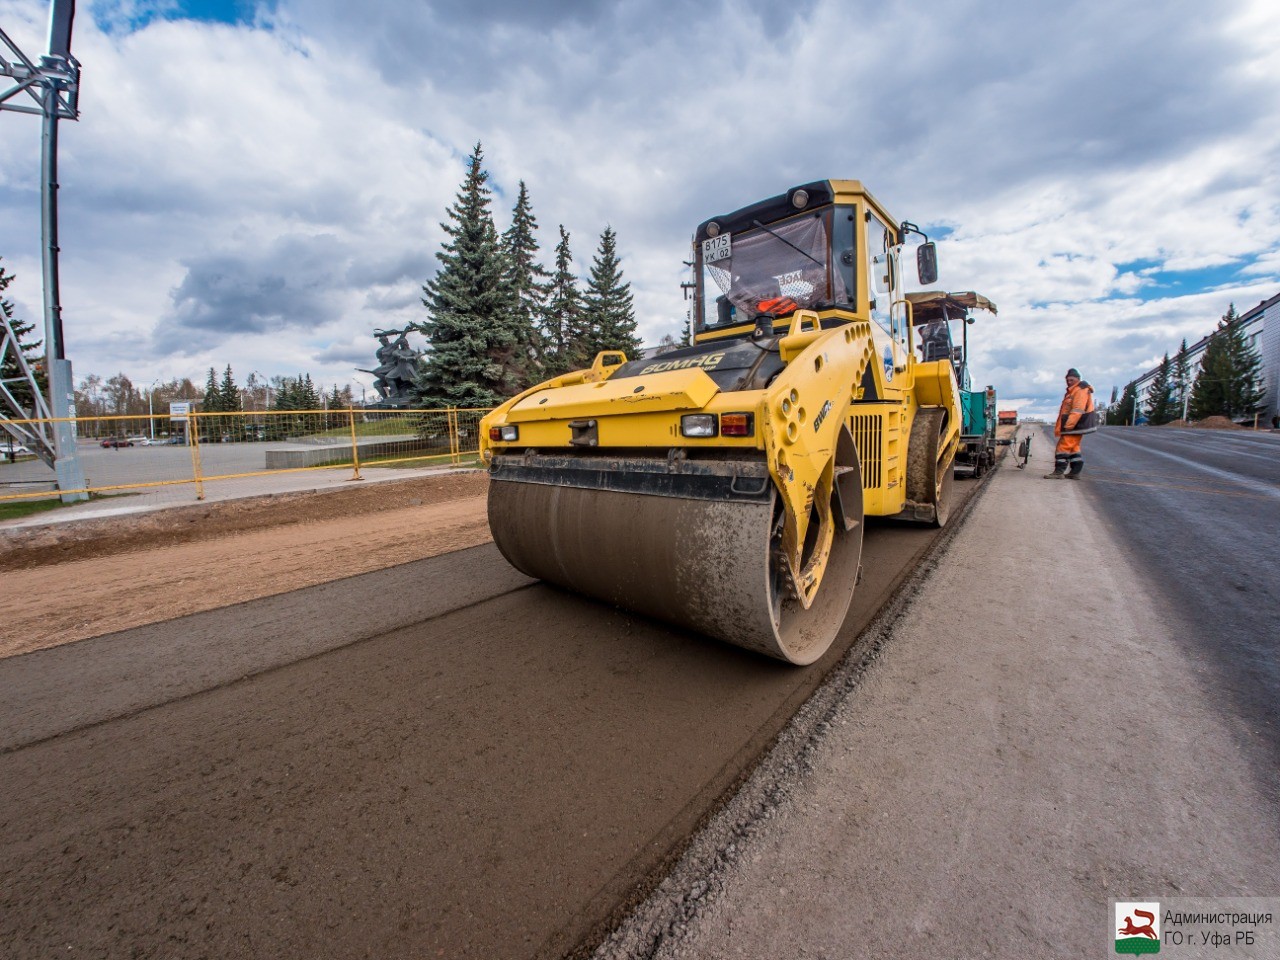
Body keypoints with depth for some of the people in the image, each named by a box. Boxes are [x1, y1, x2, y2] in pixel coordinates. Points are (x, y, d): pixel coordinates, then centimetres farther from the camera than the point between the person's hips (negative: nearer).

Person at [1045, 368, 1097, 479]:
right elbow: (1065, 411, 22)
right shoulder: (1072, 392, 20)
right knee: (1073, 448, 12)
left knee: (1064, 447, -12)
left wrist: (1067, 425, -27)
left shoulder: (1080, 390, -12)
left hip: (1074, 425, -11)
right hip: (1073, 425, 11)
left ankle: (1059, 472, -14)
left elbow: (1077, 410, -22)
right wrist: (1059, 426, 19)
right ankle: (1075, 472, 17)